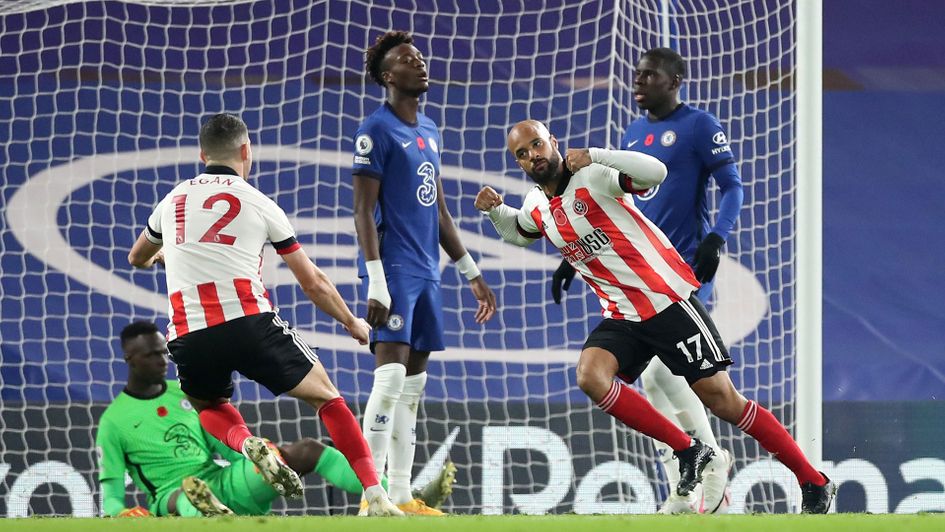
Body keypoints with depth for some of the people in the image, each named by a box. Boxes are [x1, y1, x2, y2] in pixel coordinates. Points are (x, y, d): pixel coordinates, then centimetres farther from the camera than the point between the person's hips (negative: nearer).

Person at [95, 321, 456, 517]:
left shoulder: (187, 394, 18)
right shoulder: (113, 422, 4)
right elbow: (111, 487, 1)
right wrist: (116, 513, -21)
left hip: (222, 483, 5)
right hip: (172, 494, -5)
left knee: (306, 450, -13)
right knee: (184, 495, -44)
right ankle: (211, 516, -85)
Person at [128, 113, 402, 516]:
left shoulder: (172, 200, 19)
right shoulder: (259, 204, 10)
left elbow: (137, 258, 40)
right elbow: (313, 283, 15)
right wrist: (352, 323, 32)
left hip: (187, 336, 2)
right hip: (248, 323, -2)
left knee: (210, 407, 31)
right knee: (324, 394, 14)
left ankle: (246, 444, -5)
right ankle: (376, 498, -1)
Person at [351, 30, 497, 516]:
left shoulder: (429, 131, 17)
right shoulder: (377, 130, -8)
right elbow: (363, 211, -13)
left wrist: (470, 272, 21)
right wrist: (376, 283, -20)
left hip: (425, 271, 9)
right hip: (393, 270, -8)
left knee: (412, 385, 7)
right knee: (391, 375, -15)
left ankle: (401, 496, 10)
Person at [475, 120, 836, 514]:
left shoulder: (592, 176, -12)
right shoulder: (535, 208, 9)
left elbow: (656, 172, -28)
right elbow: (518, 233, 33)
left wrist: (594, 155, -32)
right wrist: (495, 210, 13)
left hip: (669, 302, -6)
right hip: (622, 317, 6)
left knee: (722, 400, -8)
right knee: (591, 377, -22)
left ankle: (814, 483, 5)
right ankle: (688, 452, -10)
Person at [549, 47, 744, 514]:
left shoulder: (700, 126, -4)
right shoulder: (633, 135, 17)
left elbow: (732, 187, -9)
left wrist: (715, 239, -24)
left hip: (686, 266, -8)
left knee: (662, 369, -19)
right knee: (652, 383, 3)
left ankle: (712, 459, 0)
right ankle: (681, 498, 8)